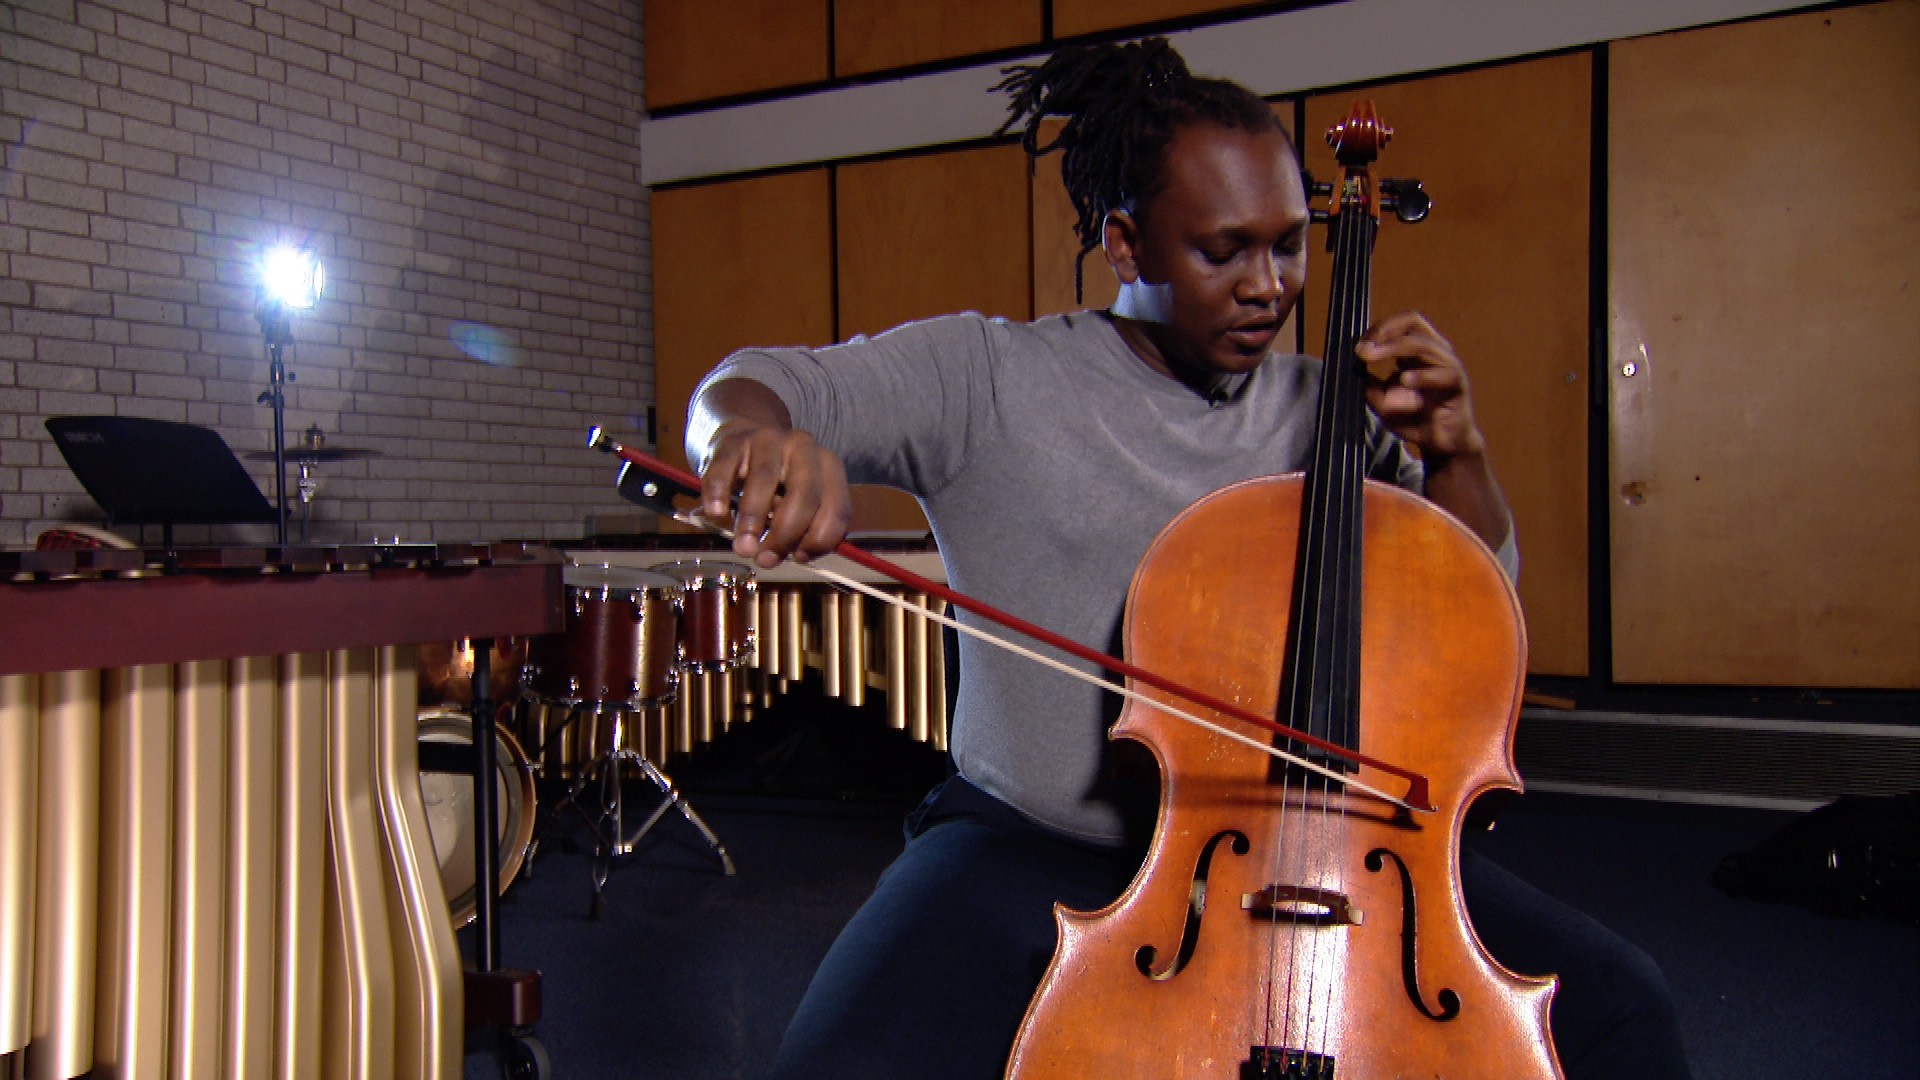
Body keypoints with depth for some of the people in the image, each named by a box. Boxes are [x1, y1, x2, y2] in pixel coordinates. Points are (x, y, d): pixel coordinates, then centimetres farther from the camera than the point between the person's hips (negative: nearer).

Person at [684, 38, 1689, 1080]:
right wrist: (754, 431, -33)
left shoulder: (1327, 412, 7)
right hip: (1036, 844, -3)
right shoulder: (987, 373, -3)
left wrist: (1454, 455, -7)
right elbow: (748, 385, -9)